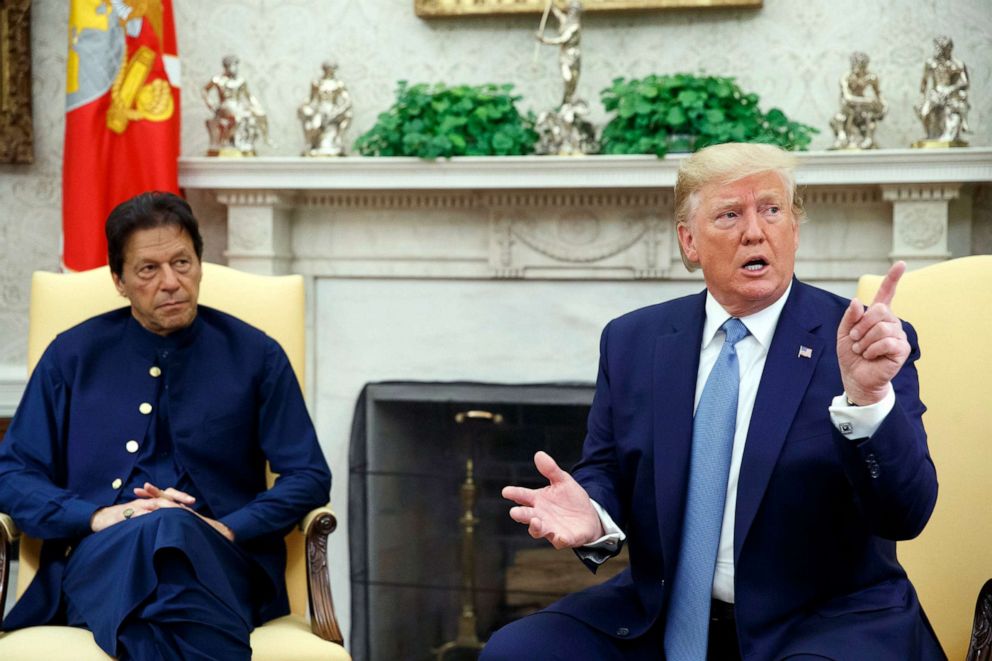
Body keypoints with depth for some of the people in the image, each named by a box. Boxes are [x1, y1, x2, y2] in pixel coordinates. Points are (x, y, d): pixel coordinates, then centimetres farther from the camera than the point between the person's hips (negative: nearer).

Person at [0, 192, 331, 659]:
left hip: (218, 557, 0)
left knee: (174, 533, -39)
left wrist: (226, 529, -8)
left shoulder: (255, 355, 13)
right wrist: (97, 516, -7)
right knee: (156, 531, -39)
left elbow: (309, 477, 10)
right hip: (98, 558, 0)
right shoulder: (72, 356, 15)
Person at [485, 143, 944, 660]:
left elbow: (906, 516, -12)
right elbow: (606, 475, 11)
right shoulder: (631, 341, 7)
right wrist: (593, 517, -13)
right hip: (660, 618, 3)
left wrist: (868, 396, -30)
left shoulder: (857, 338, -5)